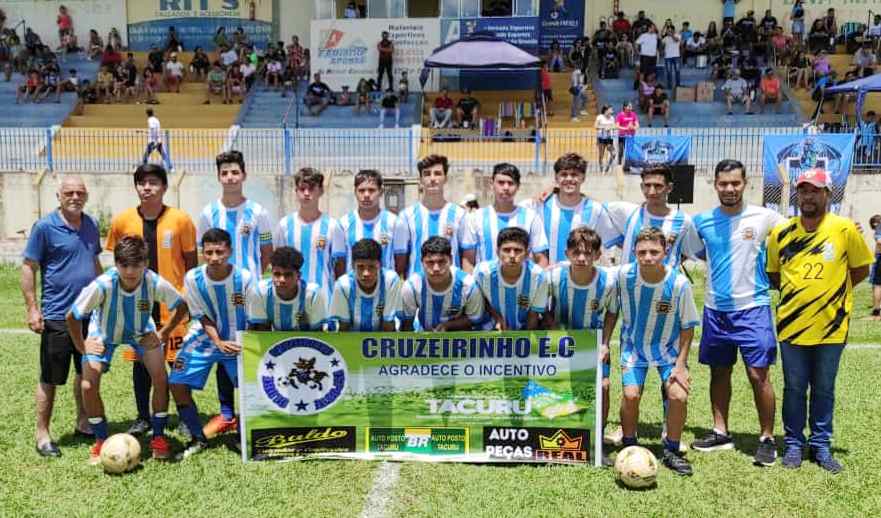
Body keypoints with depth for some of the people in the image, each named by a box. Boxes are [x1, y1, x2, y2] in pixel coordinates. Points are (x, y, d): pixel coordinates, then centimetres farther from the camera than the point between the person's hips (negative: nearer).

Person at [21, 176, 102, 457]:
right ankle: (42, 435, 16)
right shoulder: (44, 226, -9)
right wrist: (33, 309, -12)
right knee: (50, 379, 3)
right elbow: (28, 268, -8)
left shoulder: (91, 225, 7)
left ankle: (83, 424, 30)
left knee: (86, 372, 15)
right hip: (57, 317, -6)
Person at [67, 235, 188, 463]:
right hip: (103, 334, 0)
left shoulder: (155, 283, -33)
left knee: (161, 378, -15)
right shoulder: (102, 286, -36)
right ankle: (101, 441, 12)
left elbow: (181, 307, -13)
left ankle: (158, 437, 4)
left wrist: (164, 333, -12)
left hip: (141, 331, 1)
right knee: (88, 386, -12)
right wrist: (81, 347, -14)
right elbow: (72, 317, -21)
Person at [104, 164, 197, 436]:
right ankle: (143, 417, 24)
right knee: (140, 361, 10)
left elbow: (191, 262, 1)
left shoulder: (180, 219, -5)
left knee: (178, 360, 4)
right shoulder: (122, 221, 0)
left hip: (173, 303, -2)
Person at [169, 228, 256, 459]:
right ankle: (198, 439, 14)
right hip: (204, 339, 2)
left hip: (238, 342, -1)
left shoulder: (245, 278, -20)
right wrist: (219, 342, -22)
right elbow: (202, 317, -9)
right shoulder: (193, 278, -16)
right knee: (177, 385, -7)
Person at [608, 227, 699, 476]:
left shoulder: (679, 283, -22)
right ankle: (629, 448, 10)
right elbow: (613, 310, 0)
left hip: (668, 348, 0)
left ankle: (671, 451, 10)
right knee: (631, 394, -15)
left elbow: (687, 326, -10)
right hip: (634, 345, 0)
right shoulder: (624, 275, -19)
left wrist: (680, 364, -11)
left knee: (678, 395, -14)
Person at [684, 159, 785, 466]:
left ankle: (767, 439, 9)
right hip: (715, 308, 4)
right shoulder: (702, 222, 3)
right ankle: (720, 433, 24)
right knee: (719, 372, 11)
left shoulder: (764, 217, -5)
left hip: (753, 307, -3)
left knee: (759, 375, -5)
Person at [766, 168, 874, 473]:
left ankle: (821, 446, 24)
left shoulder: (845, 229, -7)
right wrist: (798, 292, 2)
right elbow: (772, 274, 11)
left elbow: (861, 269, 4)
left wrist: (833, 291, 1)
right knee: (794, 388, 9)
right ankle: (794, 444, 22)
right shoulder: (781, 233, -2)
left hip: (831, 325, -1)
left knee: (824, 389, 10)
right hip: (792, 324, 1)